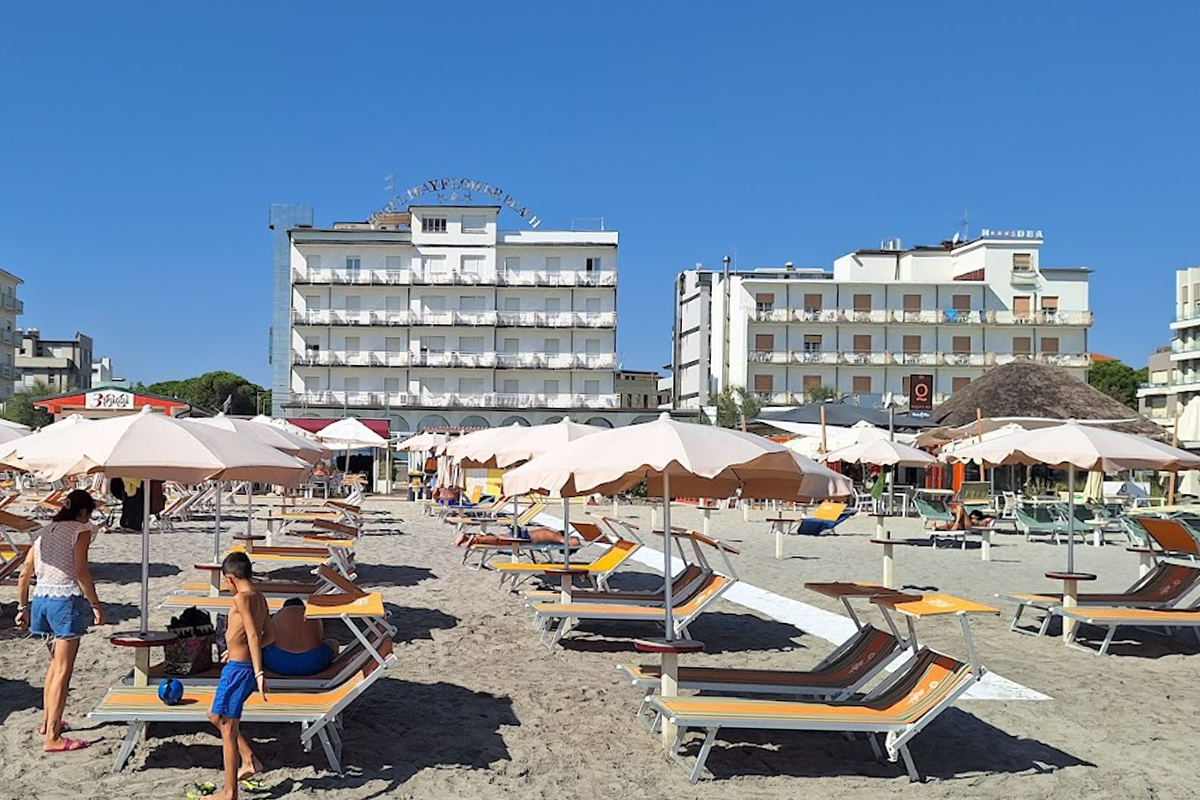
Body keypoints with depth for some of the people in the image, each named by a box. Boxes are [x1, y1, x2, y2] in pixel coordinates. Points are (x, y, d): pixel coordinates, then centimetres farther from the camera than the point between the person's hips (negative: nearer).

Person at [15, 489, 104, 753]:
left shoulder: (43, 533, 16)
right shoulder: (81, 530, -4)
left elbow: (24, 574, 15)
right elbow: (81, 571, -14)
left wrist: (23, 607, 23)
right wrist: (96, 604, -10)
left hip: (40, 600, 7)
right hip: (67, 600, -7)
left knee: (55, 663, 24)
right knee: (63, 670, -3)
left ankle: (47, 722, 32)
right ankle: (52, 738, -3)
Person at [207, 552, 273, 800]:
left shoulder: (241, 598, -18)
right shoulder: (260, 598, 8)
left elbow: (253, 636, -25)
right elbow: (268, 636, 17)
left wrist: (259, 673, -30)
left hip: (238, 668, -9)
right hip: (247, 666, 9)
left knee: (229, 730, 1)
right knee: (216, 715, 25)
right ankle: (249, 761, 24)